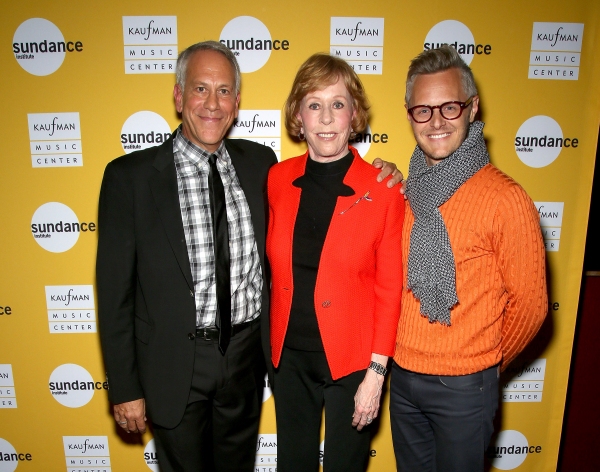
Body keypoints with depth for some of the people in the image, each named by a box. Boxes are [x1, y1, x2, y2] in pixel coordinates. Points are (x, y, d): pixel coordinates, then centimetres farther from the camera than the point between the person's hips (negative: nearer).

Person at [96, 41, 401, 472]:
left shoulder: (260, 162, -1)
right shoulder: (130, 177, -11)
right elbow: (115, 290, -8)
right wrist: (125, 388, -6)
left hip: (247, 355, 3)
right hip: (175, 366, -2)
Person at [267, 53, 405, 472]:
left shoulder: (384, 191, -14)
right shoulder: (278, 179, -4)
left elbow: (390, 290, -9)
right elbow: (277, 264, 5)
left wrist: (376, 374, -9)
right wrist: (272, 346, 4)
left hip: (352, 359, -3)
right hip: (289, 355, 3)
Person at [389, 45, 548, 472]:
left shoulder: (505, 198, -17)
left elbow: (530, 304, -9)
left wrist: (490, 362, 3)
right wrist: (403, 355, 5)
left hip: (463, 386, -4)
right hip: (403, 376, 5)